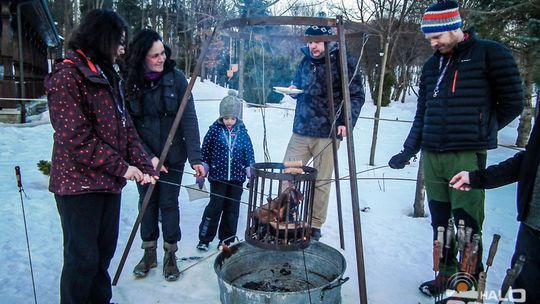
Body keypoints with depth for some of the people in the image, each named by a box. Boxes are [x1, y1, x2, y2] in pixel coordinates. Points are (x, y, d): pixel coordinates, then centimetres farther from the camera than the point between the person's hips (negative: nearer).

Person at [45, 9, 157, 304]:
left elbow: (125, 126, 12)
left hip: (109, 180, 8)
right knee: (83, 257, 4)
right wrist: (121, 167, -16)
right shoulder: (67, 76, -13)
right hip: (79, 182, -7)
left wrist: (143, 164, 0)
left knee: (104, 251, 16)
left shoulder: (108, 77, 13)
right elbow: (77, 138, -19)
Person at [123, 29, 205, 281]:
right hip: (144, 156, 2)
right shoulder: (129, 84, -7)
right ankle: (149, 253, 30)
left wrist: (195, 157, -18)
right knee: (147, 203, 12)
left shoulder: (175, 78, -10)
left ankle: (170, 255, 23)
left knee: (168, 203, 5)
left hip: (173, 156, -1)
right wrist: (147, 157, -15)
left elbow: (189, 119, -12)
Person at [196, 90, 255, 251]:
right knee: (215, 207, 1)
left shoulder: (242, 131, 1)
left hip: (237, 177, 2)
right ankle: (204, 238, 16)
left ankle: (226, 240, 23)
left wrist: (250, 172, 2)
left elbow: (249, 153, 6)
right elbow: (205, 151, 1)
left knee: (232, 208, 9)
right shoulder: (215, 129, -4)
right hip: (218, 176, -2)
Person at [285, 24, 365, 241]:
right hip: (300, 131, 5)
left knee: (321, 182, 5)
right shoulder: (306, 61, 13)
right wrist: (293, 90, 3)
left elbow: (357, 95, -6)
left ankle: (315, 226, 20)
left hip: (327, 134, -5)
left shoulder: (343, 62, -5)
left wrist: (347, 122, -18)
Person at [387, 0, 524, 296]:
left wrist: (479, 132, 3)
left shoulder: (489, 54, 0)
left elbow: (512, 103, 3)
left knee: (467, 225, -4)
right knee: (439, 222, 11)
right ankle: (446, 274, 26)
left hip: (467, 157, -5)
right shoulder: (431, 65, 16)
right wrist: (408, 150, 14)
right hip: (431, 157, 6)